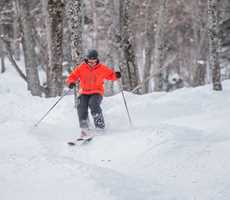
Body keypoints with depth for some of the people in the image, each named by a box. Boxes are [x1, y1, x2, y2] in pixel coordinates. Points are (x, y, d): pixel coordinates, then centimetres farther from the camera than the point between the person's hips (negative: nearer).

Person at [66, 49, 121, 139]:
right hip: (84, 93, 2)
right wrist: (71, 82, -20)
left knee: (93, 104, -31)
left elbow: (110, 75, 12)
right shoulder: (81, 68, 1)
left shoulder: (102, 68, 1)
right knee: (81, 107, -23)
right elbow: (72, 76, 2)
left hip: (96, 92, -2)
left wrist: (116, 75, -10)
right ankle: (84, 129, -20)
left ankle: (100, 124, -17)